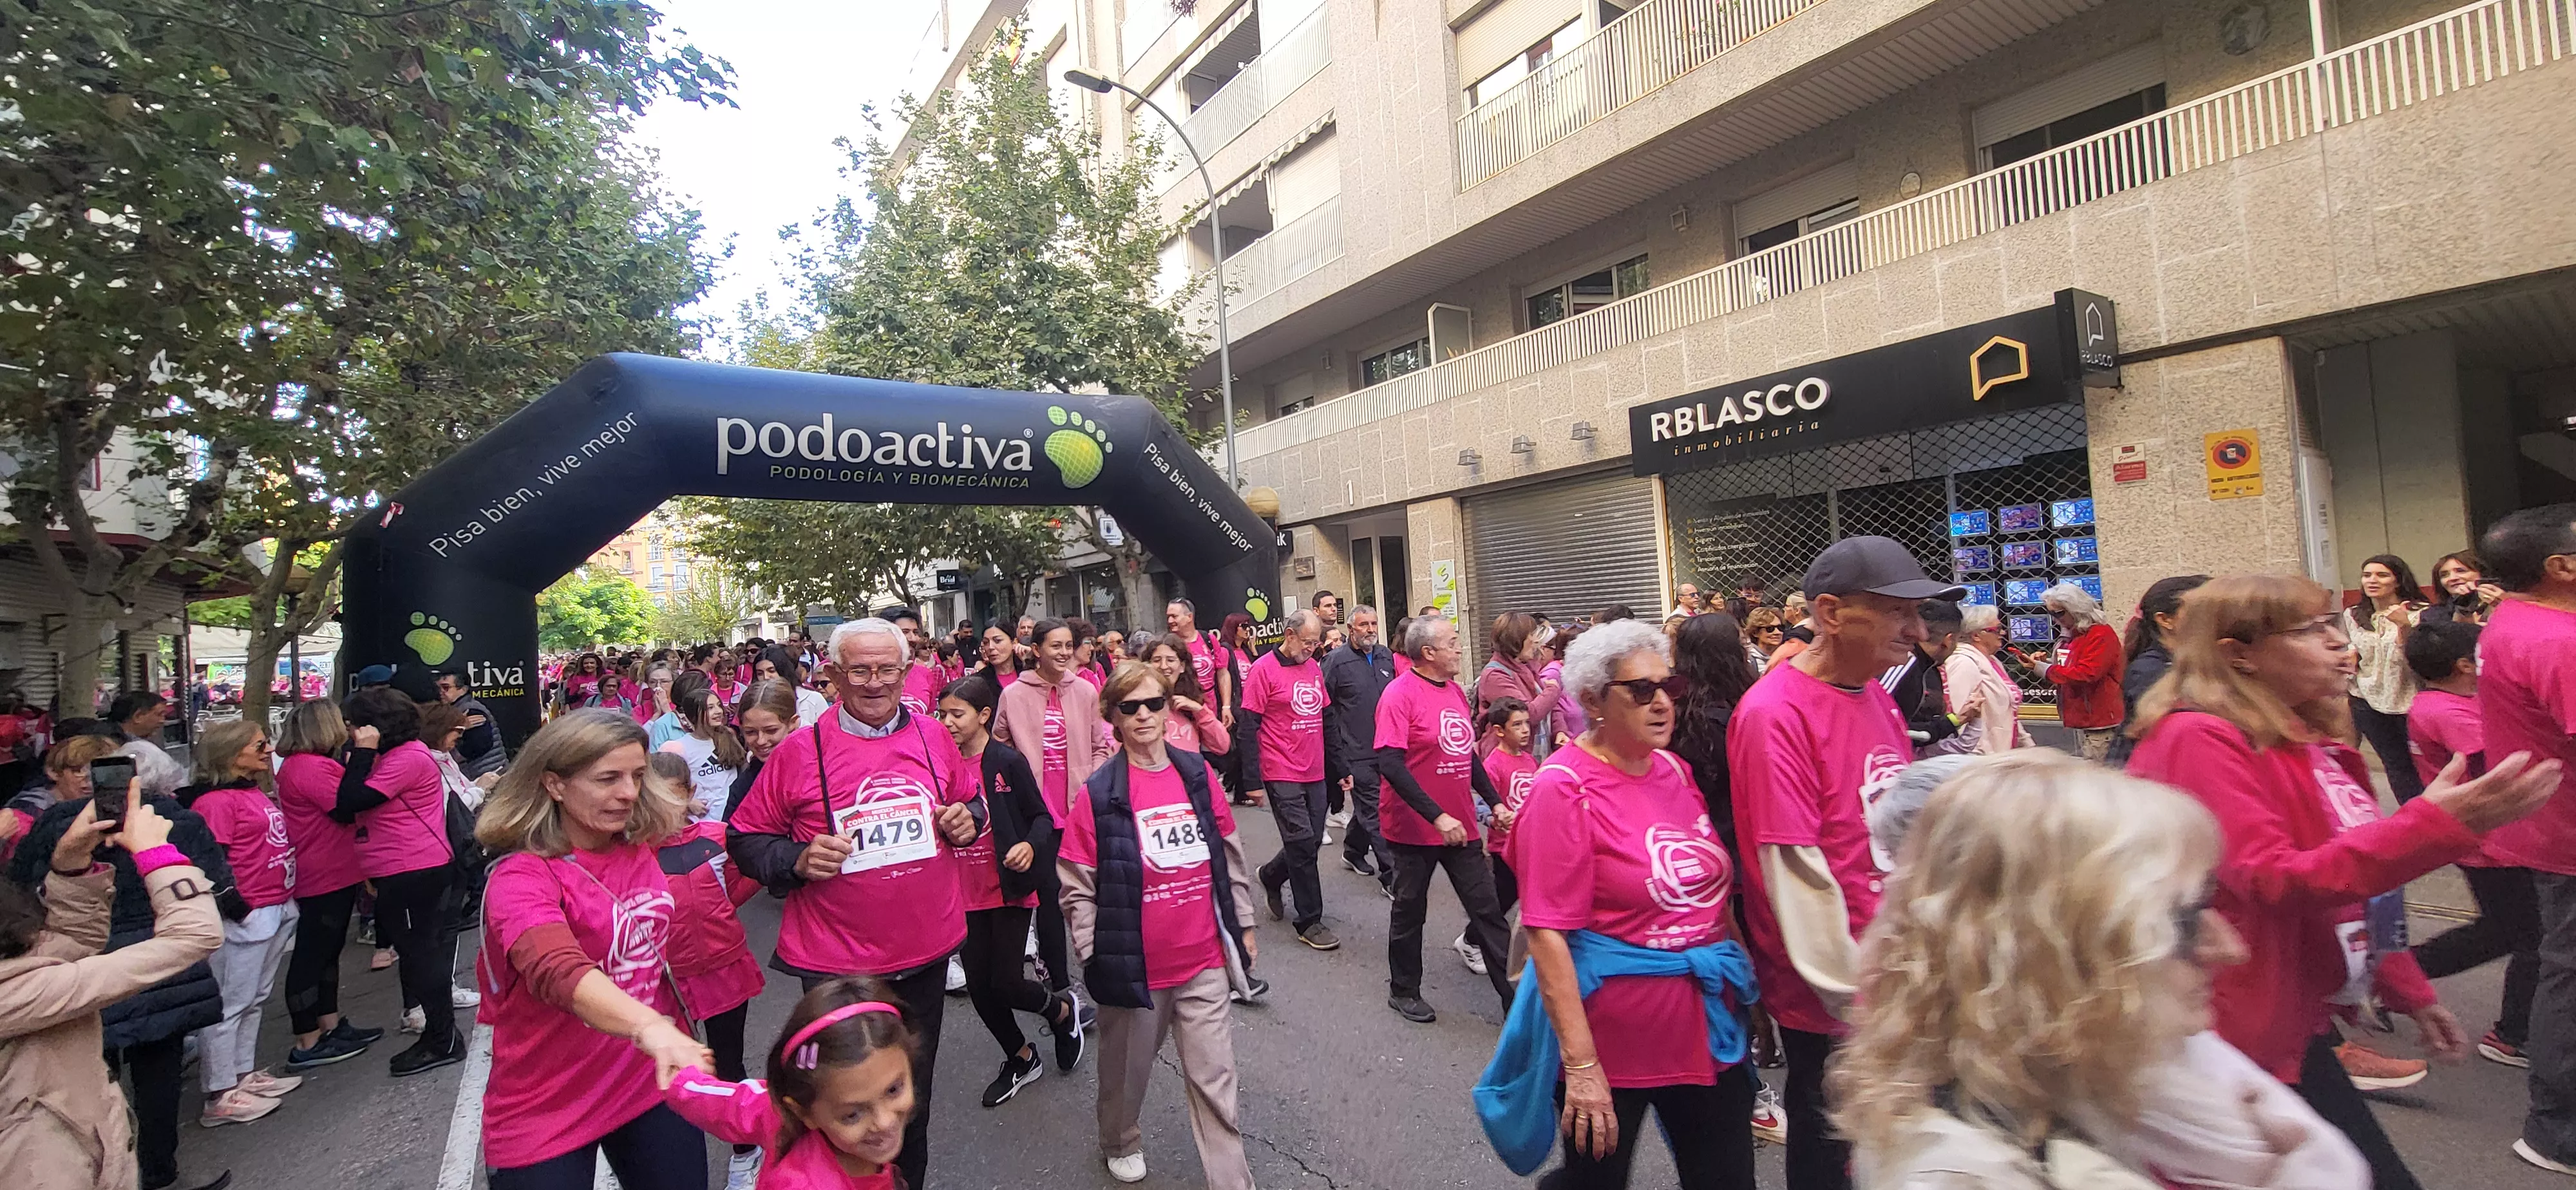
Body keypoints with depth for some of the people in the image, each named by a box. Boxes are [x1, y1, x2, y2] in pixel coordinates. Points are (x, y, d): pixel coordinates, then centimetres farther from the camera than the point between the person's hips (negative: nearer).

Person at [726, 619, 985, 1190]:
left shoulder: (933, 738, 0)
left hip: (927, 953, 3)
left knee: (913, 1094, 22)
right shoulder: (799, 751, -9)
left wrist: (967, 819, -7)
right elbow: (745, 840, -2)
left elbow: (968, 802, 15)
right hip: (837, 964, -3)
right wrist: (798, 861, -20)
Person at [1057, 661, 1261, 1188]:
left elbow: (1230, 857, 8)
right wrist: (1095, 956, -7)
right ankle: (1120, 1144, 49)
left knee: (1215, 1081, 8)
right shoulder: (1098, 793, -11)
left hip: (1205, 962, 2)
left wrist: (1244, 926, 11)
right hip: (1134, 965, -1)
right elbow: (1077, 887, -7)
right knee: (1127, 1070, 20)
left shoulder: (1197, 774, -1)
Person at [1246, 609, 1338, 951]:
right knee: (1303, 844, -5)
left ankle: (1271, 876, 40)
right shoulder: (1264, 669, -9)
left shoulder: (1315, 669, 11)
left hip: (1315, 773, 7)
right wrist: (1252, 781, -12)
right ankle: (1310, 922, 9)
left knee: (1312, 841, 11)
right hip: (1282, 774, -7)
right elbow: (1248, 728, -11)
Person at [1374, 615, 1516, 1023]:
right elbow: (1390, 763, -25)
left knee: (1487, 909, 9)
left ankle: (1514, 993, 18)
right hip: (1416, 827, -6)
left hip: (1460, 826, 7)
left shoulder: (1456, 691, 8)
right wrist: (1437, 816, -28)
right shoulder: (1400, 694, -16)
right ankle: (1404, 992, 30)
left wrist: (1495, 801, 11)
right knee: (1410, 909, 11)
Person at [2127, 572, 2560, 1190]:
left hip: (2296, 1015, 9)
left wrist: (2409, 989, 22)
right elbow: (2272, 881, -27)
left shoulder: (2305, 739, 10)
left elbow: (2353, 872, 21)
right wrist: (2434, 824, -33)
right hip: (2246, 1030, -9)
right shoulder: (2197, 739, -20)